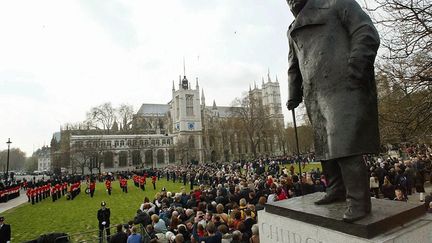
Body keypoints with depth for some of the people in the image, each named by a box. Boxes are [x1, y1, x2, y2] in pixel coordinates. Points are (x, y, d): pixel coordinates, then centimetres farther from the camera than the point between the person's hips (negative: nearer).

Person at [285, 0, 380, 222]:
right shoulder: (293, 31, 27)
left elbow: (366, 34, -1)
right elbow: (294, 68, 26)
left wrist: (356, 68, -16)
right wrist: (294, 95, 15)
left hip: (344, 88, -6)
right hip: (316, 97, 6)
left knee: (345, 144, -14)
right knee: (325, 145, 7)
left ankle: (359, 201, -4)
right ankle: (337, 190, 21)